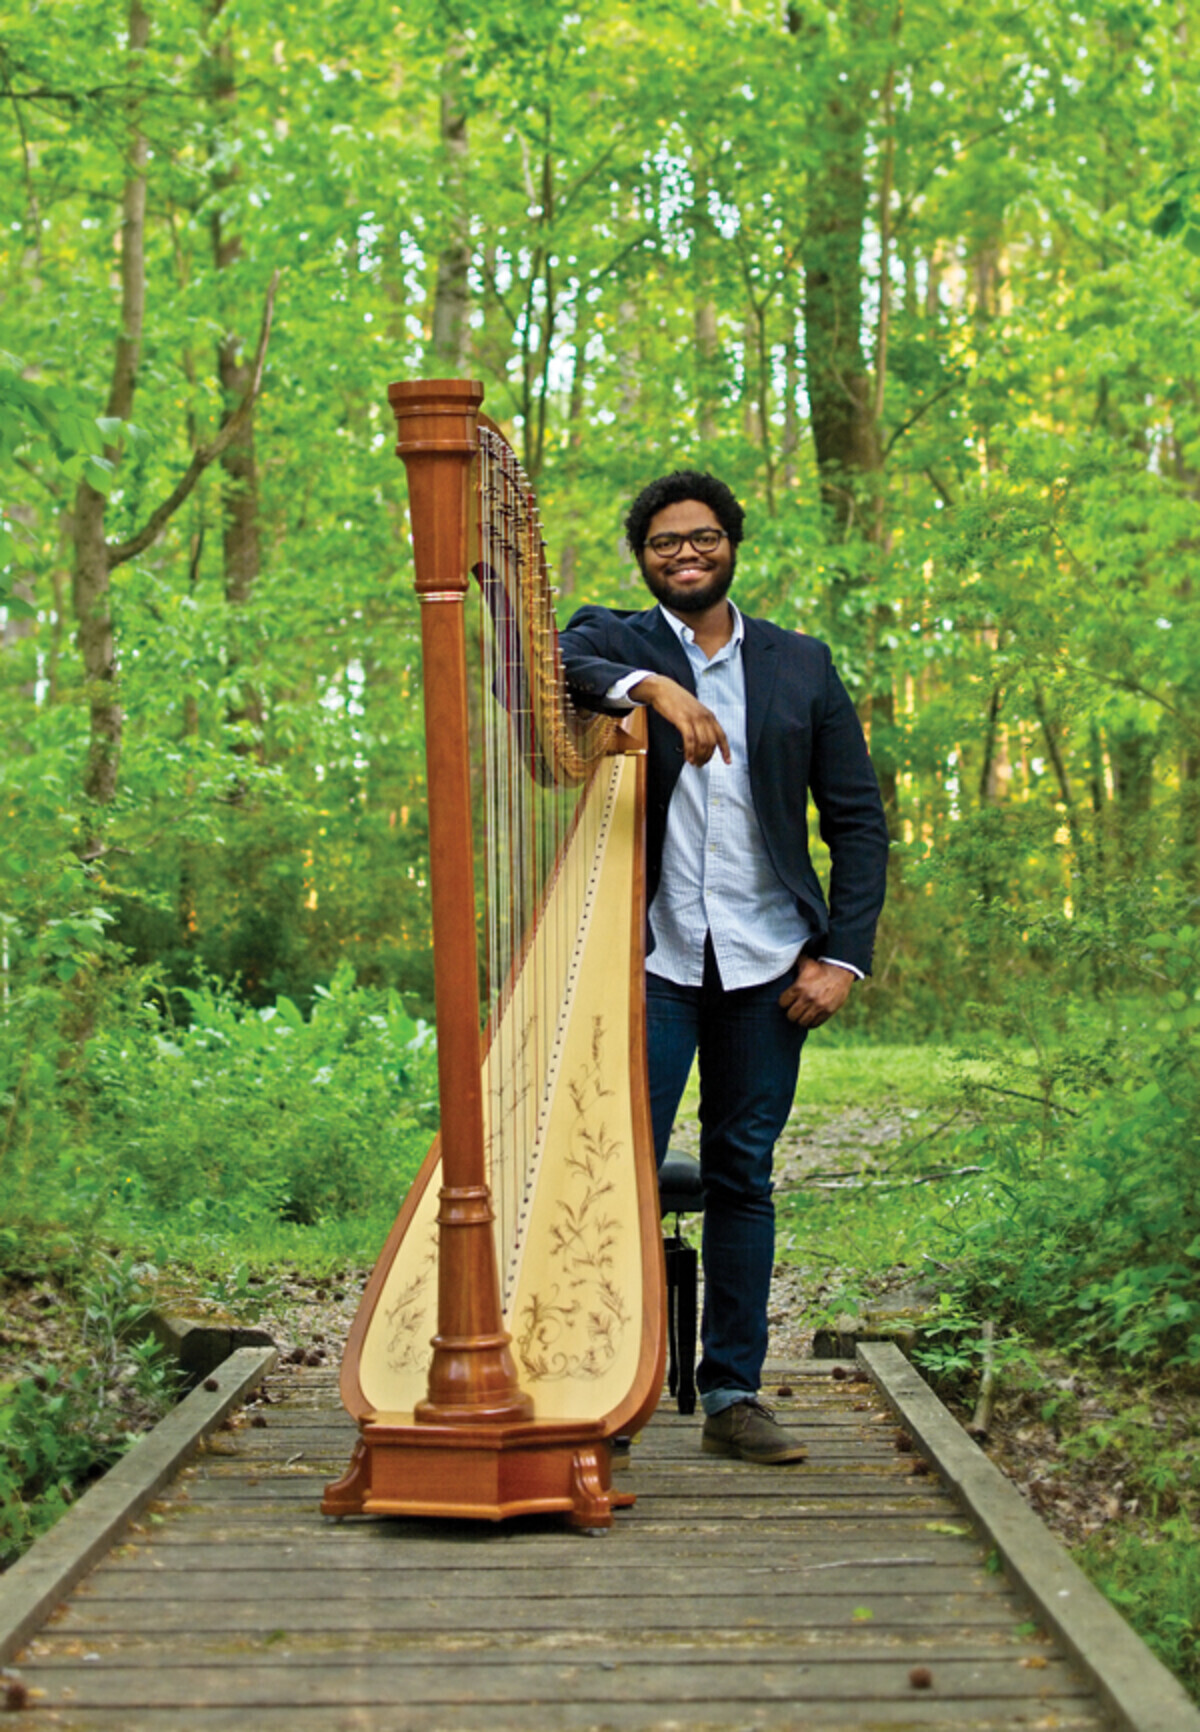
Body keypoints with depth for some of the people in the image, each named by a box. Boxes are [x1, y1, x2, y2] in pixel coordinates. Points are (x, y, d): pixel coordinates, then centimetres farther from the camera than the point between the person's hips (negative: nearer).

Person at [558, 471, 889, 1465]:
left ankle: (734, 1395, 14)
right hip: (647, 958, -2)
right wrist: (650, 687, -33)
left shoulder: (802, 666, 13)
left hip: (767, 964, 2)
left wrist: (844, 957, 0)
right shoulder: (612, 644, 8)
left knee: (743, 1176, 6)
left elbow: (858, 819, 10)